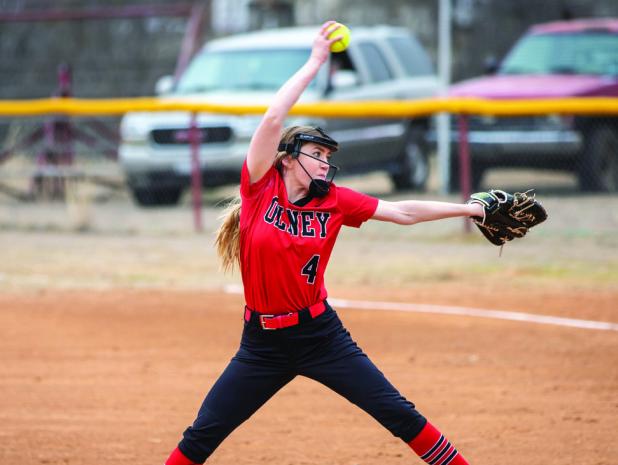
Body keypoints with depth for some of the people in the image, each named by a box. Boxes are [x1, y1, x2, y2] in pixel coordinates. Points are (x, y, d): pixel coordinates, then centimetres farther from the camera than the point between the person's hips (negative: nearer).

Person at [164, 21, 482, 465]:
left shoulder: (334, 201, 0)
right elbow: (273, 118, -16)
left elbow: (403, 212, 3)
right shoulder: (259, 189, -7)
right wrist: (315, 62, -13)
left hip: (321, 333, 1)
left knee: (400, 415, 0)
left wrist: (471, 209, -1)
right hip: (263, 342, -1)